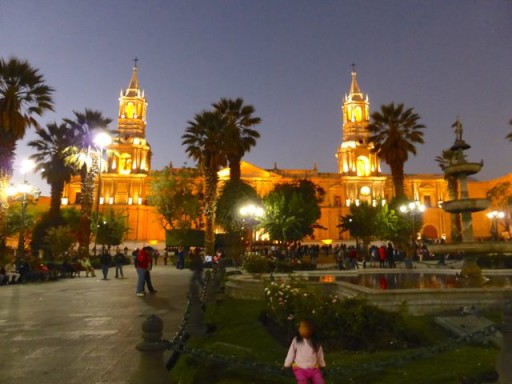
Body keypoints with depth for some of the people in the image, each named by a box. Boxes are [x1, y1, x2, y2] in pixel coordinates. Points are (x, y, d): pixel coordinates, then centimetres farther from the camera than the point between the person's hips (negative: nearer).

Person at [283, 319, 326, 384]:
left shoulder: (315, 342, -3)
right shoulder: (296, 340, -8)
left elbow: (320, 354, 12)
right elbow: (291, 353, 1)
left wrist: (322, 366, 24)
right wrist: (286, 365, 8)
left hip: (314, 369, 2)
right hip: (300, 368, -2)